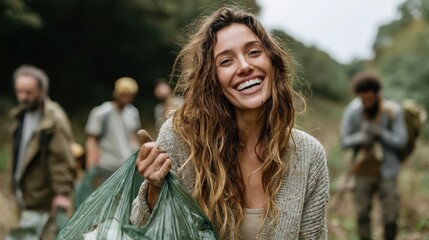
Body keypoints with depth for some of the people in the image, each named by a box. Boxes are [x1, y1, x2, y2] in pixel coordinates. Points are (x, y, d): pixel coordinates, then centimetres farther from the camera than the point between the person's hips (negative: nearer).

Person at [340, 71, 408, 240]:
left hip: (387, 171, -1)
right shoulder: (352, 111, -9)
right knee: (362, 215, 10)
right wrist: (361, 137, -26)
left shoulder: (393, 111, -11)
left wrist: (379, 132, -27)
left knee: (390, 217, 5)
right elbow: (344, 141, -6)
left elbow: (400, 141, -11)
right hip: (363, 171, 1)